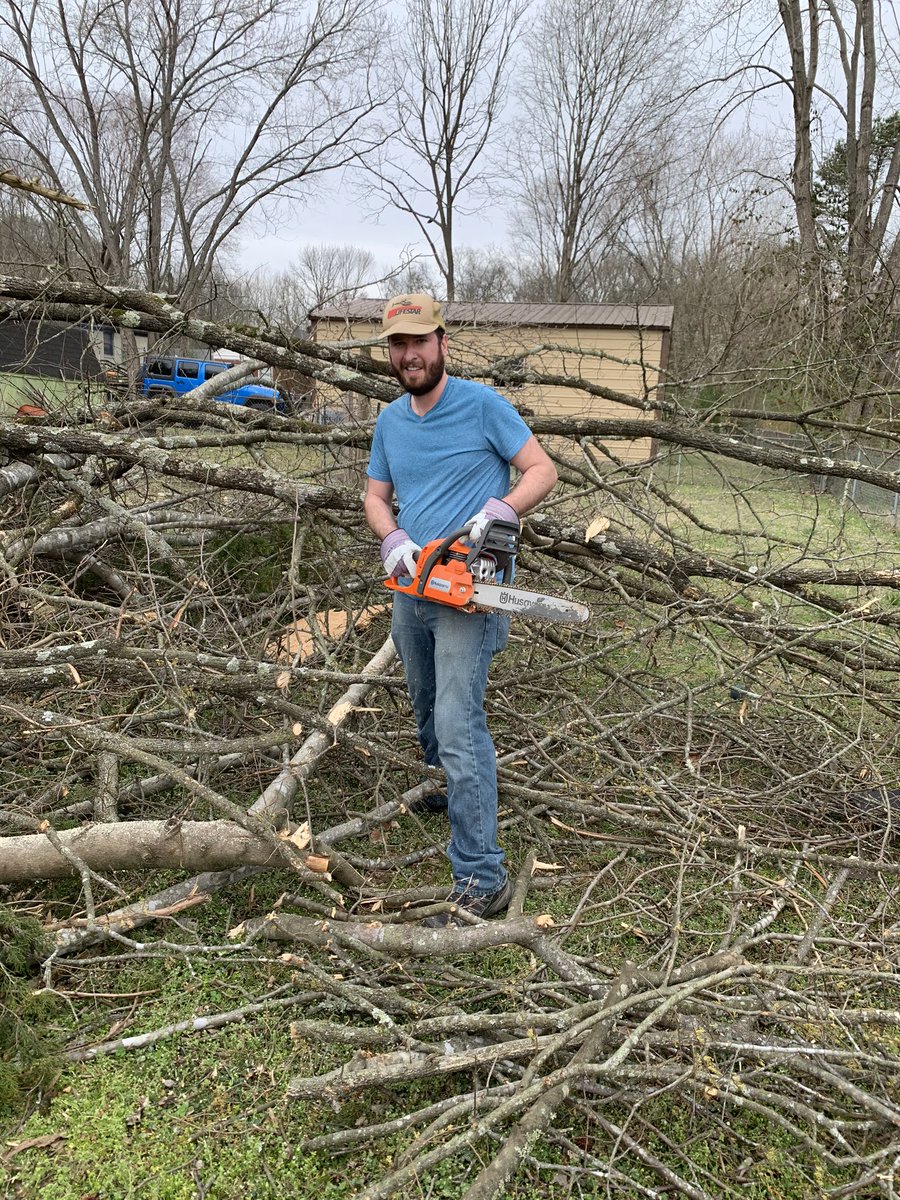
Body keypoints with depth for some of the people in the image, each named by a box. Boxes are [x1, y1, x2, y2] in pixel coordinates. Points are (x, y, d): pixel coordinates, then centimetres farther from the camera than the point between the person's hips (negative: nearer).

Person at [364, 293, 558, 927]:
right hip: (411, 590, 7)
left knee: (458, 726, -15)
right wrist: (395, 541, -8)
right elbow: (376, 498, 14)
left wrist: (498, 510, -24)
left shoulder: (482, 405, -7)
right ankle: (447, 791, 49)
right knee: (430, 716, 23)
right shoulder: (389, 421, 12)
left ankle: (482, 880, -10)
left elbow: (543, 470, -6)